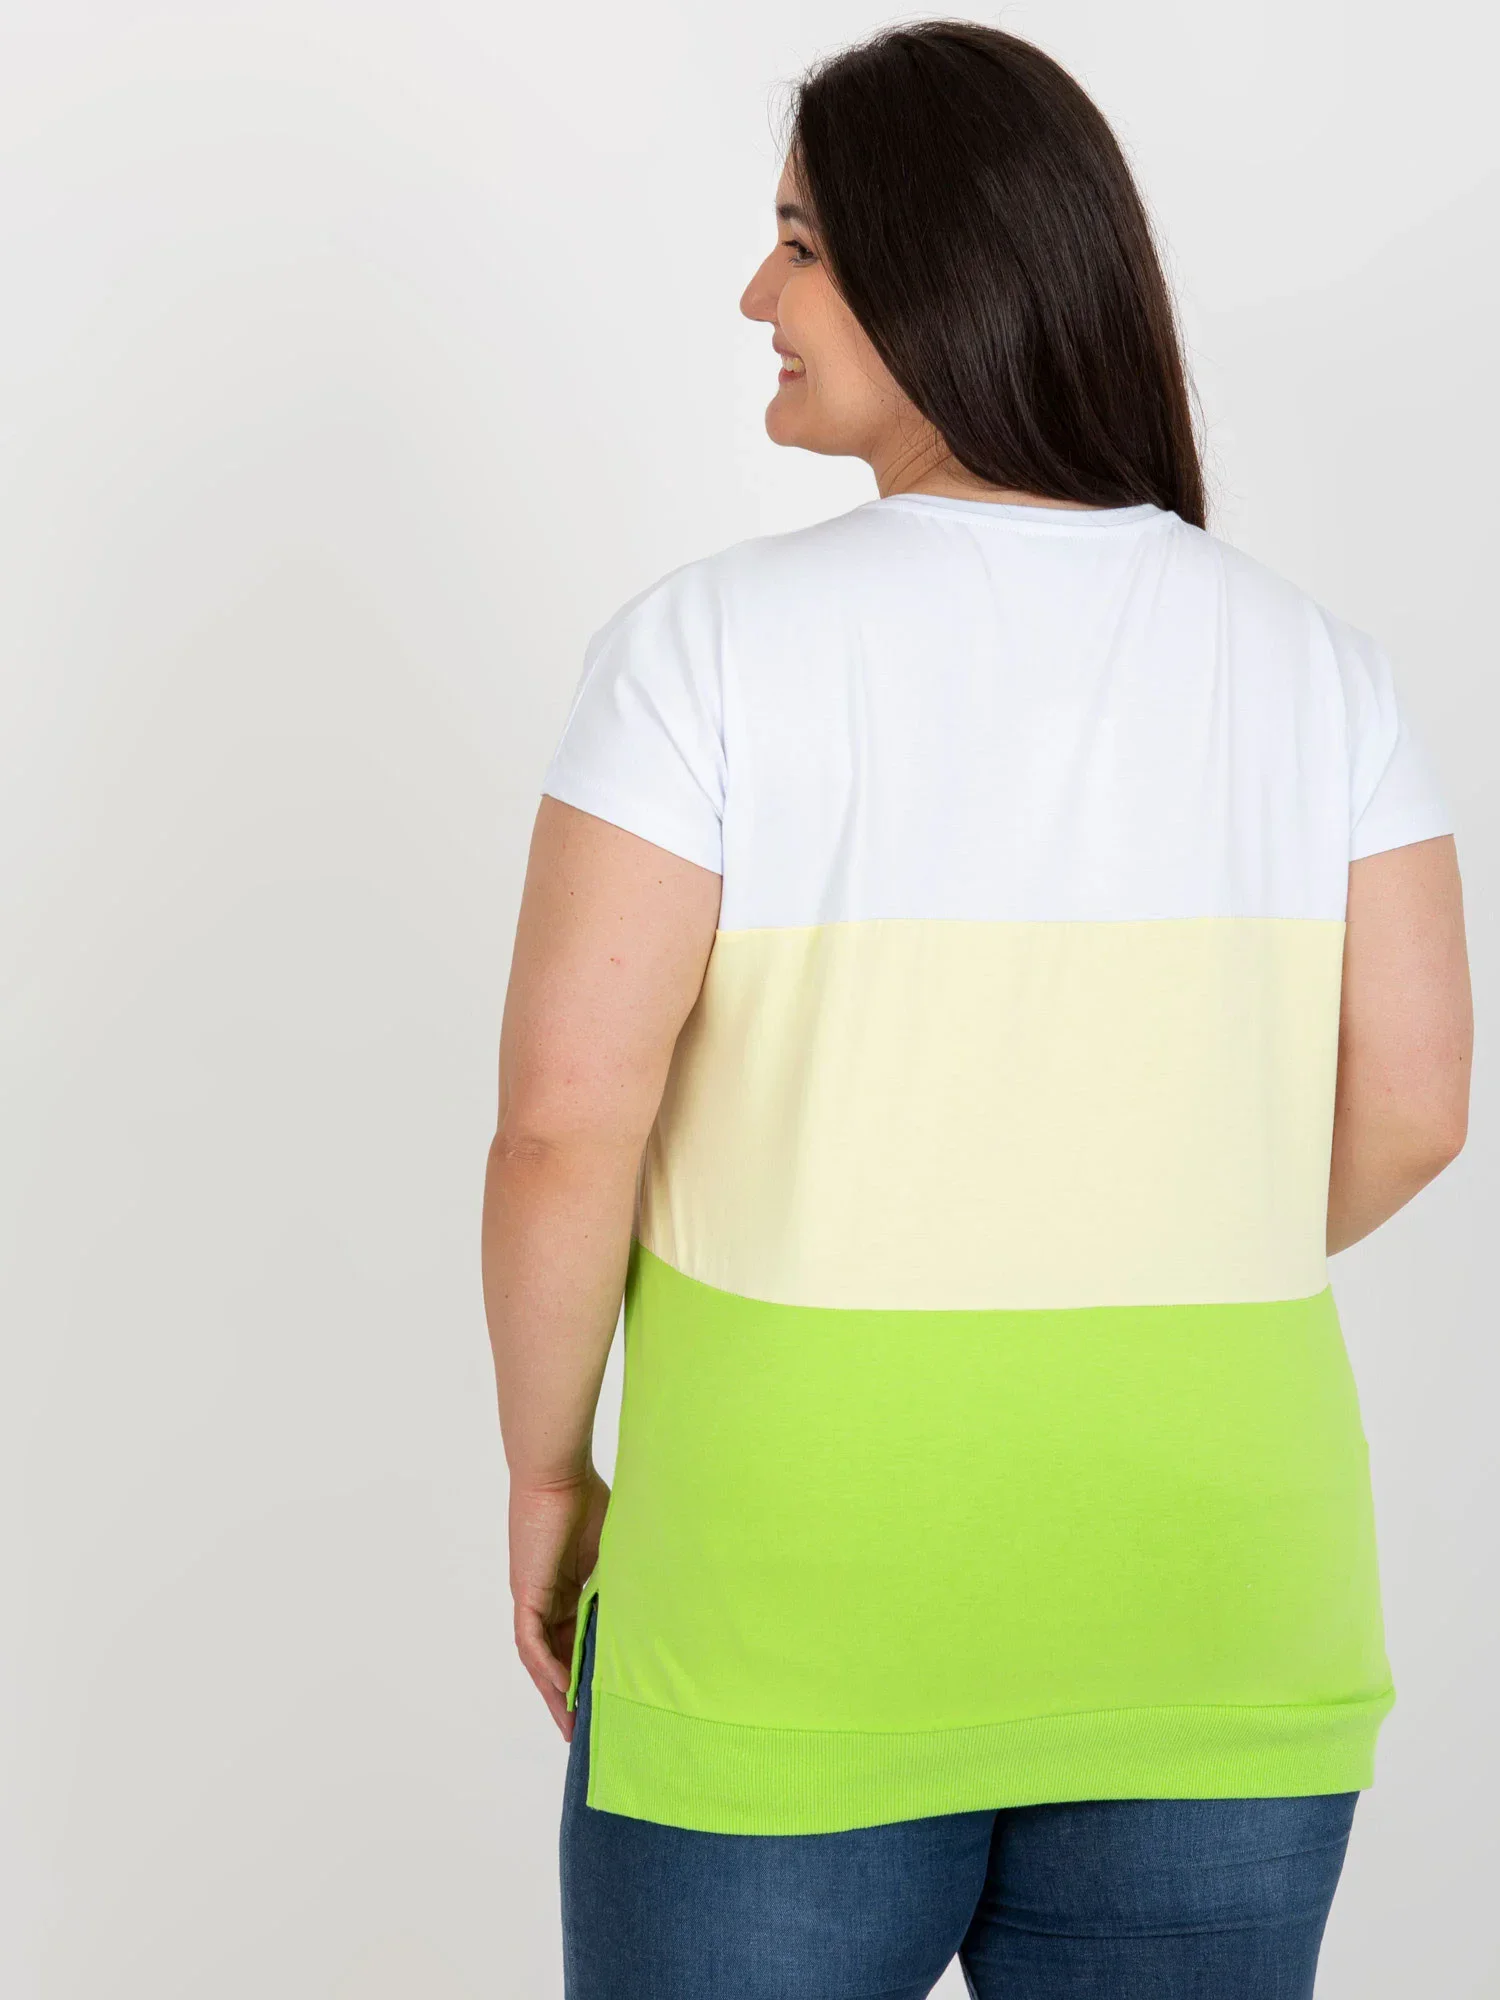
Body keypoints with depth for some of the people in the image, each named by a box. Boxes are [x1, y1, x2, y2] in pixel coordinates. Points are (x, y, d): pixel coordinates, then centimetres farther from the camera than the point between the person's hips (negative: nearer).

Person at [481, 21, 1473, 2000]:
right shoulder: (1309, 660, -2)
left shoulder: (709, 645, -14)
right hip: (1210, 1580, 3)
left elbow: (565, 1118, -17)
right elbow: (1410, 1100, 0)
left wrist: (546, 1475, 0)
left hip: (806, 1591, -3)